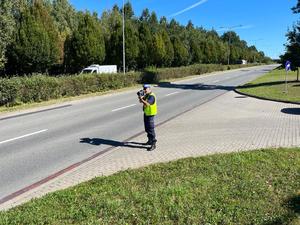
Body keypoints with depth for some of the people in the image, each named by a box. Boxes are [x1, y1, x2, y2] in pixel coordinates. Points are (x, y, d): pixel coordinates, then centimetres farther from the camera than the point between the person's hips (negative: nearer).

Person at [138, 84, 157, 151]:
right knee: (147, 128, 19)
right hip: (146, 113, 10)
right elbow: (141, 101, 9)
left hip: (150, 114, -10)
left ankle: (153, 144, -2)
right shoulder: (146, 95, 10)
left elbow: (147, 104, -32)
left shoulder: (151, 96, -19)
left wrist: (142, 99, -25)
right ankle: (150, 140, 36)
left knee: (151, 129, -8)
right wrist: (141, 97, -10)